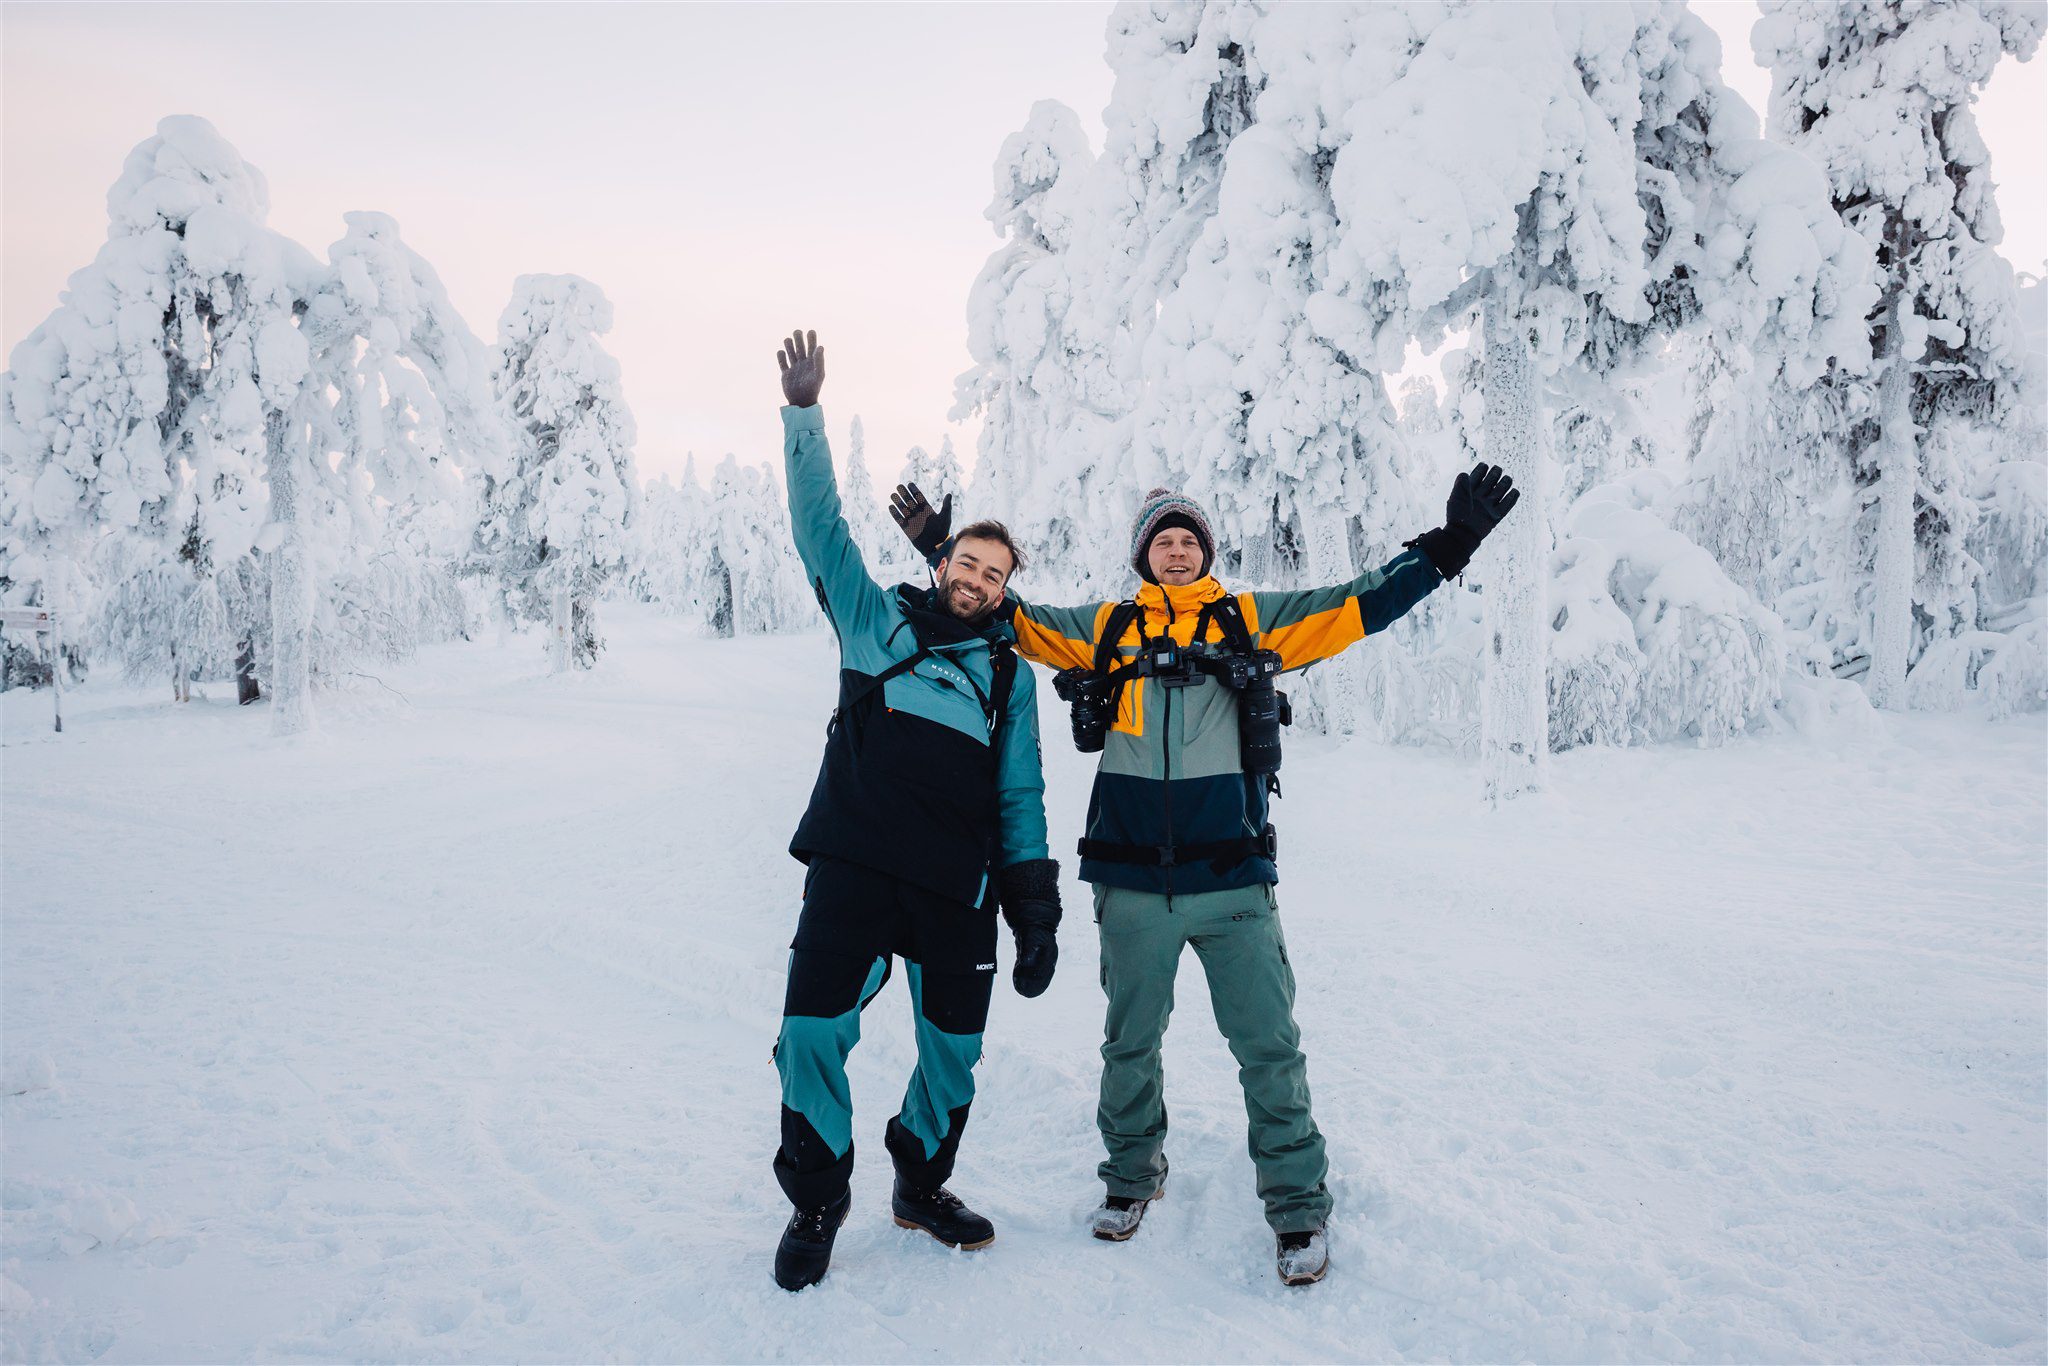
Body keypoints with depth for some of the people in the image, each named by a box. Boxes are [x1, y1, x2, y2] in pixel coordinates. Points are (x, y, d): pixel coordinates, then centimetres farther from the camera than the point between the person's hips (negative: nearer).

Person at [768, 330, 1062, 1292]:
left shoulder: (1010, 677, 15)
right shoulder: (876, 621, 11)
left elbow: (1021, 799, 13)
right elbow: (820, 527, 3)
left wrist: (1037, 911, 6)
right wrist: (804, 415, -6)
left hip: (957, 888, 2)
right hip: (853, 870, -2)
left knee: (954, 1053, 9)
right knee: (812, 1035, -7)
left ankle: (920, 1186, 35)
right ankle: (817, 1202, 17)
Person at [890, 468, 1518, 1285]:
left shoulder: (1251, 622, 7)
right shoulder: (1105, 630, 9)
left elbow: (1355, 607, 4)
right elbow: (1013, 618, 16)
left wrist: (1446, 547, 0)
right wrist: (944, 553, 15)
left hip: (1232, 880, -1)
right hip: (1132, 885, 1)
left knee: (1268, 1046, 1)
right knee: (1130, 1043, 15)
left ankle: (1297, 1205, 17)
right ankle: (1131, 1175, 37)